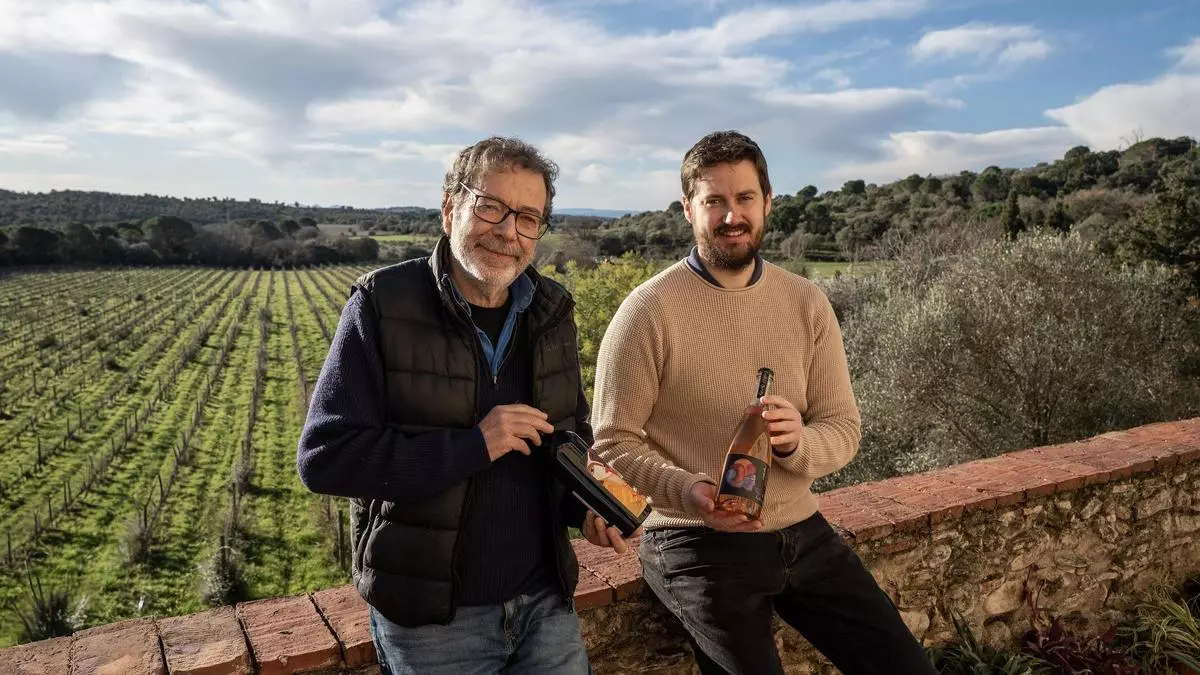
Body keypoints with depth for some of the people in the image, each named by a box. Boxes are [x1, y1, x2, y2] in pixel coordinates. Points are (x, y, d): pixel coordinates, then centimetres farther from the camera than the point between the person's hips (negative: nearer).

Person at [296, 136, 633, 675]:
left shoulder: (551, 312, 1)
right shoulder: (382, 306, -13)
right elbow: (323, 457, -18)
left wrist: (584, 506, -5)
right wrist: (472, 447, -24)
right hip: (430, 619, -3)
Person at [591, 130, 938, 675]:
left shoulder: (806, 302, 1)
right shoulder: (648, 311, -13)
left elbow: (844, 428, 1)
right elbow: (614, 441, -11)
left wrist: (796, 442, -21)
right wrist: (688, 490, -27)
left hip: (802, 533, 5)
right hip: (699, 544, -4)